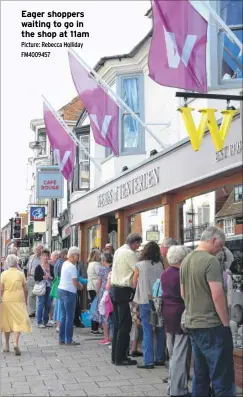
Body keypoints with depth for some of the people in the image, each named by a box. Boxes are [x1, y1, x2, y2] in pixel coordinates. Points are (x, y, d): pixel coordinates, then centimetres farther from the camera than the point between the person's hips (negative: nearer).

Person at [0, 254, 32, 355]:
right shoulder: (21, 274, -1)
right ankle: (15, 342, -19)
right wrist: (26, 300, 14)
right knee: (19, 321, -1)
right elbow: (25, 289, 1)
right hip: (19, 300, -2)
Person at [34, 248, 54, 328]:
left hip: (50, 287, 4)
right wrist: (43, 277, -16)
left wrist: (51, 277, -6)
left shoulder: (51, 267, 9)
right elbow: (36, 277, -5)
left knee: (48, 305, 8)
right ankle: (39, 322, 6)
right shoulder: (38, 267, -1)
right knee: (41, 304, -2)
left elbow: (54, 276, 13)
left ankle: (46, 321, 20)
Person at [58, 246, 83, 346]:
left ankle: (61, 339, 18)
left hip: (61, 289, 9)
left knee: (63, 316, 14)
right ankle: (68, 340, 2)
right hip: (69, 292, -9)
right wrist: (80, 286, 2)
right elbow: (75, 282, -17)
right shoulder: (72, 266, -16)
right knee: (70, 317, -2)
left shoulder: (65, 264, 12)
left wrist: (78, 285, 8)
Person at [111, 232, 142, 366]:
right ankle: (120, 358, -1)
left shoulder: (118, 251, 14)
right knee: (125, 325, -3)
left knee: (117, 324, 13)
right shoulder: (130, 253, -13)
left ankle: (115, 356, 18)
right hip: (124, 291, -9)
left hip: (114, 289, 9)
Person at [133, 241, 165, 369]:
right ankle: (160, 358, 20)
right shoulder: (160, 265, 0)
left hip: (145, 301, -2)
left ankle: (148, 361, -1)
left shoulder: (139, 266, -6)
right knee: (159, 330, 13)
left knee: (147, 332, 0)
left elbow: (134, 284, 5)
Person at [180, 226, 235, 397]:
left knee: (200, 375, 16)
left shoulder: (186, 260, 11)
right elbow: (217, 296, -19)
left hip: (192, 324, 9)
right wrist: (226, 324, -11)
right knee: (222, 378, -3)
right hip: (211, 325, -9)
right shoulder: (211, 261, -16)